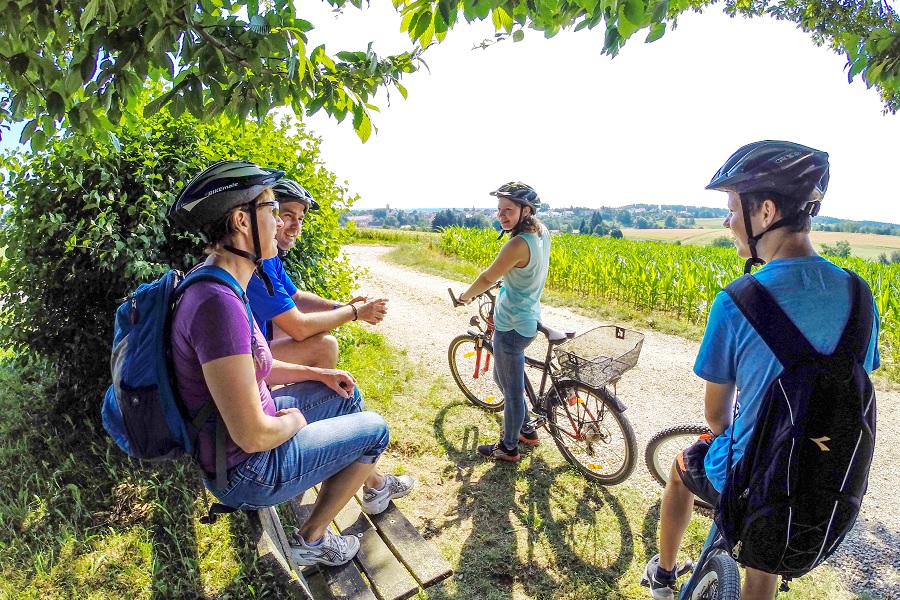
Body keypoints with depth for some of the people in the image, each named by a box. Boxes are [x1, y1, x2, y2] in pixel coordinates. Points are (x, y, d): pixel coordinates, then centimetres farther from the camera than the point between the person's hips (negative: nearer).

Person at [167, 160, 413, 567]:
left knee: (347, 395, 19)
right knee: (374, 429, 4)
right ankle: (312, 540, 20)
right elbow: (253, 436, -31)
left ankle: (374, 485, 42)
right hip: (246, 468, -9)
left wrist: (319, 374, 9)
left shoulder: (216, 284, -2)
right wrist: (294, 420, -11)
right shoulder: (217, 303, -33)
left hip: (239, 434, 9)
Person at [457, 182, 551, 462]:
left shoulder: (519, 244, -27)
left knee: (512, 390, 8)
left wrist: (465, 296, 2)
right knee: (504, 378, 26)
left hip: (512, 327, -10)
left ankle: (509, 447, 28)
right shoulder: (542, 232, -1)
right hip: (528, 319, 10)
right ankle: (525, 429, 42)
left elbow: (487, 277, -16)